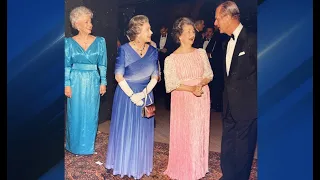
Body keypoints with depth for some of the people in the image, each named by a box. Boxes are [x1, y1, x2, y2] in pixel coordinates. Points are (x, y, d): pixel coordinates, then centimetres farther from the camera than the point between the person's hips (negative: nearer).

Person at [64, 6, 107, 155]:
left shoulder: (99, 41, 2)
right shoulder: (69, 42, 0)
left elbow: (102, 64, 4)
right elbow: (66, 66, 1)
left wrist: (103, 82, -1)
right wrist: (67, 85, -5)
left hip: (93, 82, 1)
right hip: (76, 82, -1)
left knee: (91, 115, 8)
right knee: (75, 115, 7)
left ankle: (88, 146, 24)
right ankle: (75, 146, 24)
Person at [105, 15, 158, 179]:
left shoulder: (153, 51, -1)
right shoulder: (124, 50, -12)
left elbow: (154, 77, 0)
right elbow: (119, 76, -10)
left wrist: (143, 93, -13)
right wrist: (132, 95, -13)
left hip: (145, 95, 3)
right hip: (126, 95, -3)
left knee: (142, 132, 12)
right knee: (125, 131, 8)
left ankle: (140, 166, 29)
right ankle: (124, 164, 27)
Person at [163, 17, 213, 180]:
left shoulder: (201, 53, 3)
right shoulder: (171, 59, -7)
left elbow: (209, 74, 4)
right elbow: (171, 84, -11)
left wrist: (200, 84, -17)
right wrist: (192, 88, -22)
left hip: (202, 99, 3)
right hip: (183, 100, -3)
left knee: (199, 133, 11)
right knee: (183, 134, 4)